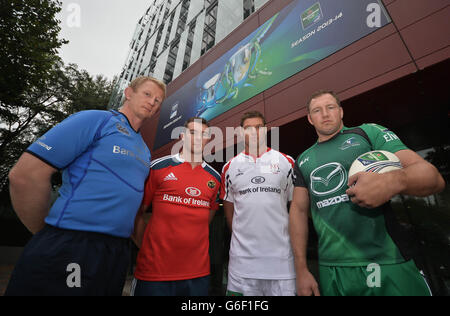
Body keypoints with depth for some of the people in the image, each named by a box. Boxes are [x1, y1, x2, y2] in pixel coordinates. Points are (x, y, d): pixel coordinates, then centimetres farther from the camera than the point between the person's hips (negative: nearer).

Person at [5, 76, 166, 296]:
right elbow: (25, 175, -11)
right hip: (69, 251, -7)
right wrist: (47, 234, -2)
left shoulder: (145, 151, 14)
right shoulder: (96, 120, -7)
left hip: (117, 252, 7)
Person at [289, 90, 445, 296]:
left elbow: (432, 175, -7)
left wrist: (394, 181, -30)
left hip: (388, 264, -2)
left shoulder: (369, 133, 1)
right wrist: (301, 269, 0)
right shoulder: (303, 160, 8)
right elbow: (299, 209, 6)